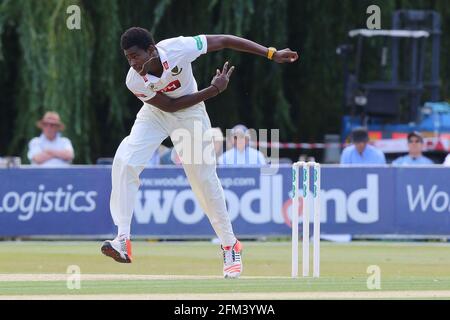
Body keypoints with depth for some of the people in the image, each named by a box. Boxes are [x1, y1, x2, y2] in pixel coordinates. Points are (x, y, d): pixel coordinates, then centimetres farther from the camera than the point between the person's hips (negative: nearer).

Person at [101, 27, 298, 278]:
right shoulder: (135, 81, -27)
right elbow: (170, 105, -20)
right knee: (124, 162, -22)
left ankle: (230, 245, 20)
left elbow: (223, 40, -23)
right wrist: (213, 90, -25)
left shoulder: (179, 48, -32)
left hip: (191, 116, 0)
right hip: (155, 115, 0)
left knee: (205, 180, 3)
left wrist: (272, 54, -22)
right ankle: (123, 240, -20)